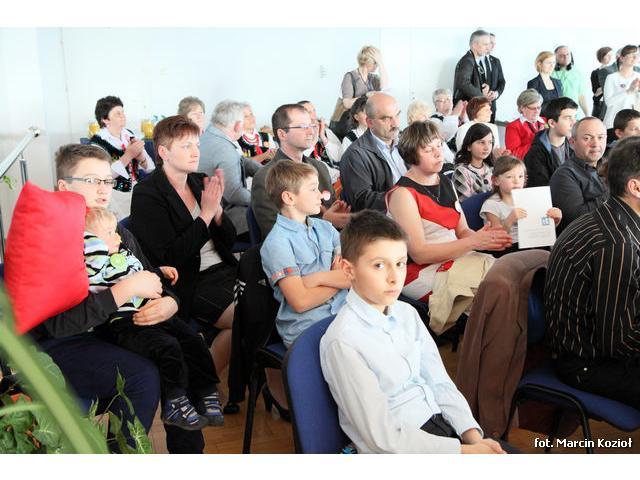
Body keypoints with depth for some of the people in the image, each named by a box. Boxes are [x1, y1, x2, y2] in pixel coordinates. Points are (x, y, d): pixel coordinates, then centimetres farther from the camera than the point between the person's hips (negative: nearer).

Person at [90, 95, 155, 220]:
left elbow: (150, 167, 6)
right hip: (115, 197, -5)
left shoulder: (129, 134, 6)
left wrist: (140, 156, -14)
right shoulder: (97, 142, -10)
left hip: (136, 191, 5)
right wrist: (128, 155, -22)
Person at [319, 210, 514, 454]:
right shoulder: (343, 342, -19)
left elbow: (439, 382, 6)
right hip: (398, 447, -6)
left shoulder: (407, 313, 3)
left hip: (440, 420, 6)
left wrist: (473, 435, -8)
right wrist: (464, 450, -16)